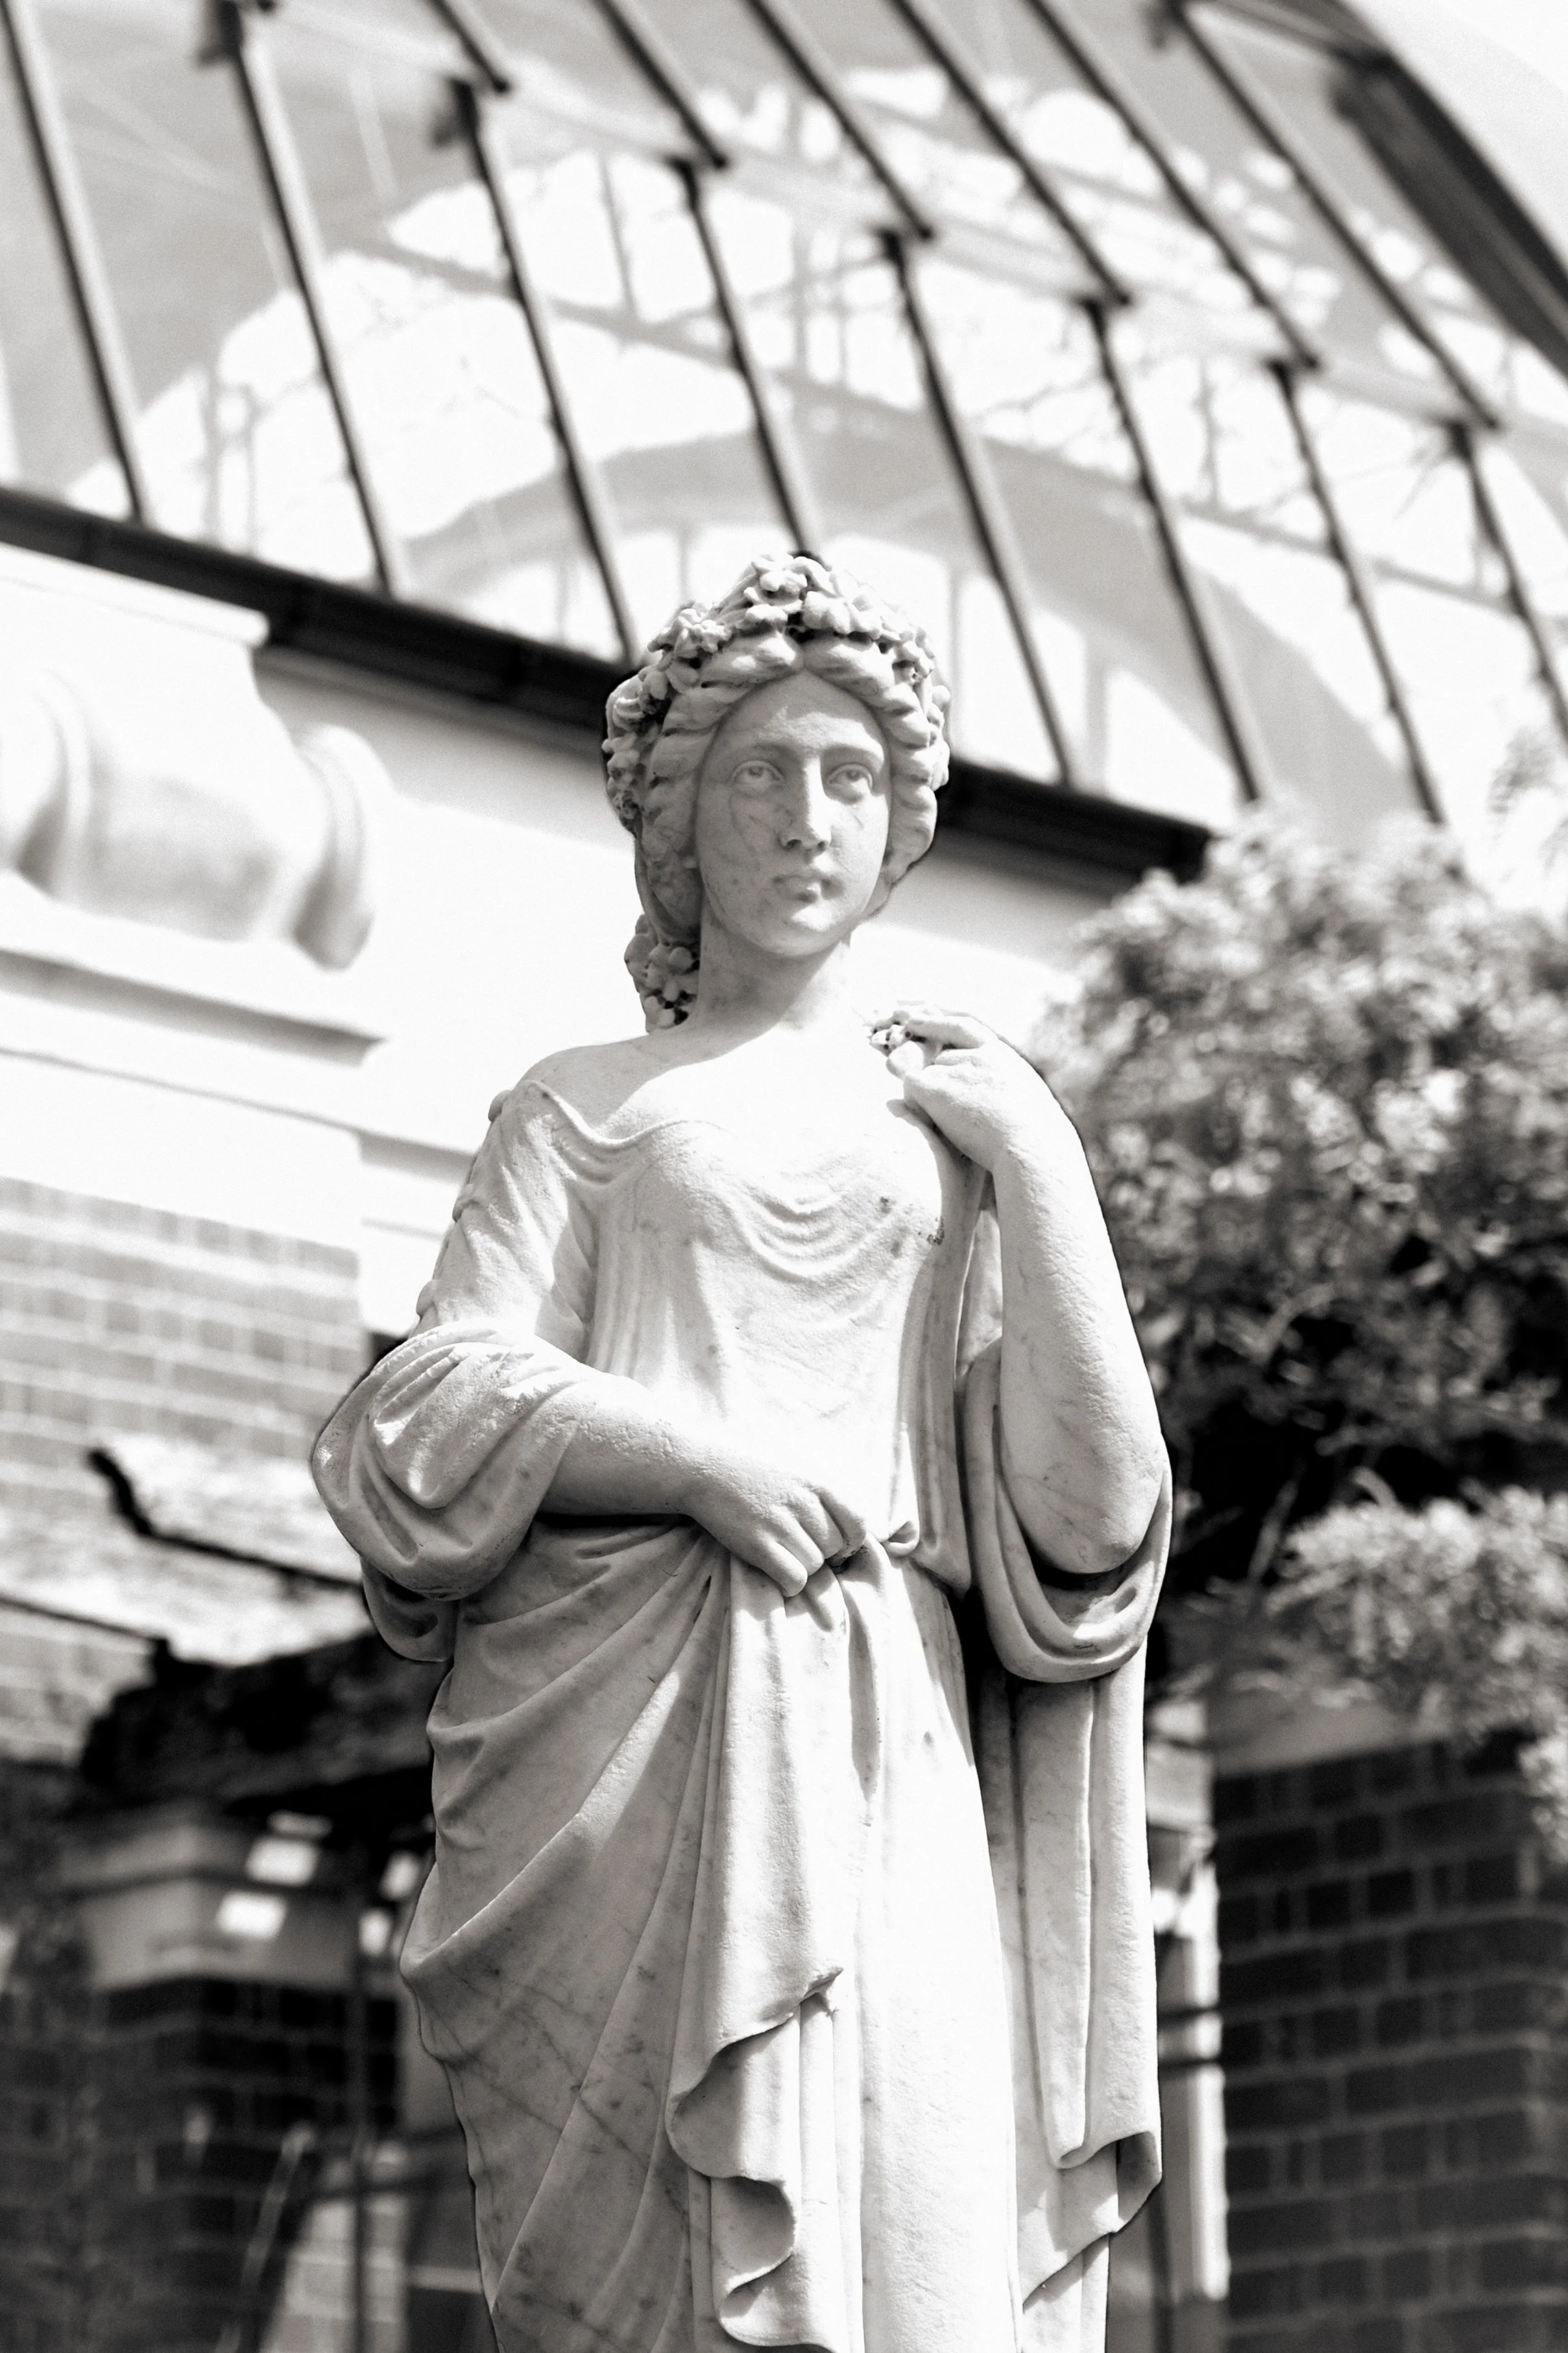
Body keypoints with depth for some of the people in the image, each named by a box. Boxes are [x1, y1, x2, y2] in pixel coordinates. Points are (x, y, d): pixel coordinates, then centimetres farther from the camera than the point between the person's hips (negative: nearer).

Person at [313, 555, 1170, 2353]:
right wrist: (706, 1458, -11)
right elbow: (436, 1421, 5)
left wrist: (1035, 1161, 6)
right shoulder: (579, 1113, 19)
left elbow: (1087, 1516, 10)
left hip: (883, 1736, 1)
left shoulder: (967, 1133, 22)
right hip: (620, 1722, -1)